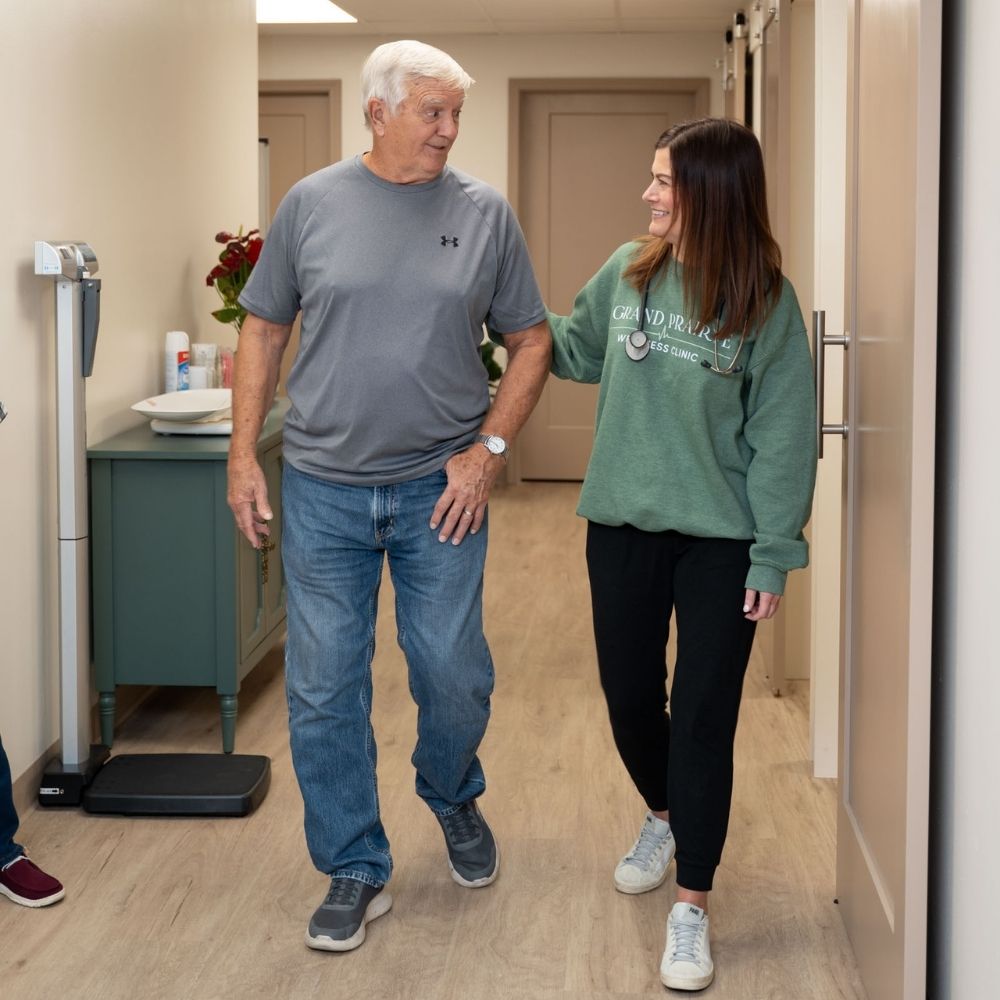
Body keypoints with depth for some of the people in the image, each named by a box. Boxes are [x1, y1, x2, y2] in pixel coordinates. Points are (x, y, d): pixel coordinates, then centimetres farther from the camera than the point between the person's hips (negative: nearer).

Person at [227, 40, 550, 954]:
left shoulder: (485, 212, 1)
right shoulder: (312, 204, 1)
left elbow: (532, 342, 5)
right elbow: (264, 330, 7)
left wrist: (489, 449, -5)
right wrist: (244, 455, 2)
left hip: (439, 490, 0)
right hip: (323, 490, 0)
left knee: (454, 675, 7)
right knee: (324, 689, 4)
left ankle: (454, 800, 38)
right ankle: (355, 870, 19)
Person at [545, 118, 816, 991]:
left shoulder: (765, 301, -11)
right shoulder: (628, 272, -1)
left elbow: (782, 438, -10)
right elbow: (574, 348, 18)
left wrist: (774, 556, -11)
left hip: (720, 541, -4)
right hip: (622, 527, 4)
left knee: (704, 718, 0)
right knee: (630, 698, 15)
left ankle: (692, 905, 12)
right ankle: (664, 818, 46)